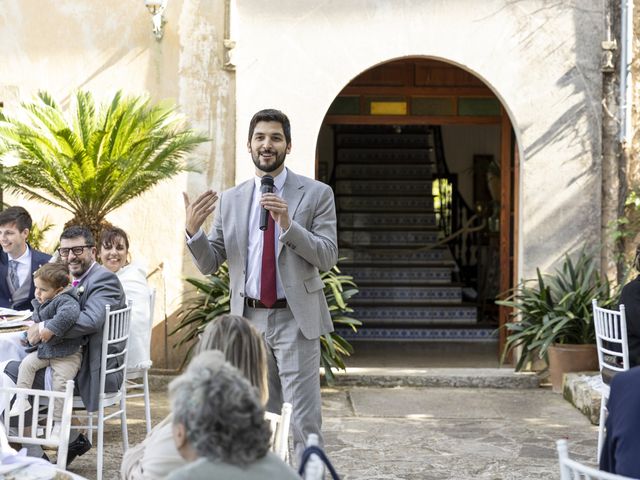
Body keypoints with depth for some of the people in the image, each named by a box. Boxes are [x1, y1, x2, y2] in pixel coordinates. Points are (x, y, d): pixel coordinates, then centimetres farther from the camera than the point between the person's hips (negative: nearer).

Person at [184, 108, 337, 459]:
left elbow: (327, 256, -9)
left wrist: (288, 223, -23)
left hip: (295, 318, -4)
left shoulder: (317, 193, -2)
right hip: (249, 319, 4)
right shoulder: (230, 200, 7)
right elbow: (209, 264, 6)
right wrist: (193, 229, -14)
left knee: (304, 419, -6)